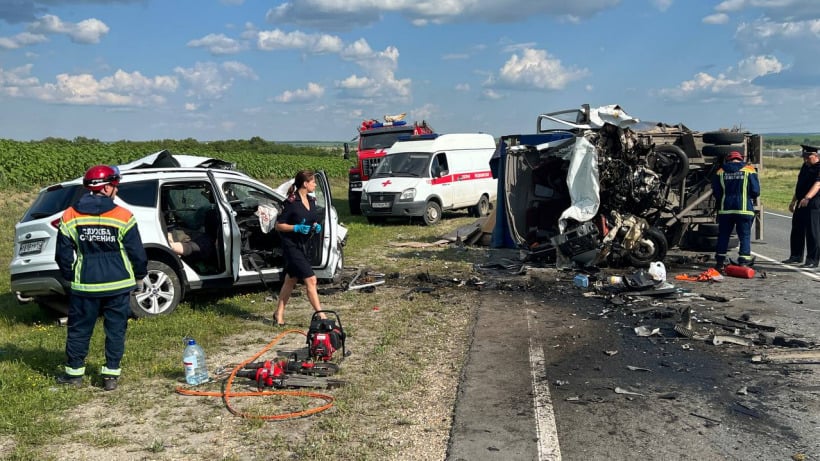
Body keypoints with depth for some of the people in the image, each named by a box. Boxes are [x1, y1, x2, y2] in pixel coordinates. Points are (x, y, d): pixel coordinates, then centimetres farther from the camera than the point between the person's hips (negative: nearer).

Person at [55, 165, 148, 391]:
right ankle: (111, 375, 12)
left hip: (85, 285, 2)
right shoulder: (123, 216, -9)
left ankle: (74, 373, 25)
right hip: (118, 284, -2)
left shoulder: (70, 217, -2)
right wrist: (140, 276, 12)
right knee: (116, 329, 9)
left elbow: (63, 254, 3)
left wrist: (71, 277, 20)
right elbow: (137, 252, -5)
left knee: (79, 329, 15)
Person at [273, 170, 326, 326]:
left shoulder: (311, 201, 8)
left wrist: (316, 227, 2)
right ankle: (320, 315, -6)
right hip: (292, 246, -8)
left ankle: (279, 314, 24)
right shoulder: (291, 202, -15)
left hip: (305, 246, 8)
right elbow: (279, 225, -12)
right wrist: (297, 228, -23)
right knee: (310, 280, -10)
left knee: (291, 280, 14)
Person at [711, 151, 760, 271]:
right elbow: (755, 191, -3)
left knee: (723, 235, 11)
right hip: (744, 208, -2)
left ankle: (720, 262, 13)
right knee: (745, 236, 2)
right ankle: (743, 263, -4)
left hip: (725, 209, 2)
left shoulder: (720, 172, 5)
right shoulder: (749, 170, 0)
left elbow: (715, 192, 5)